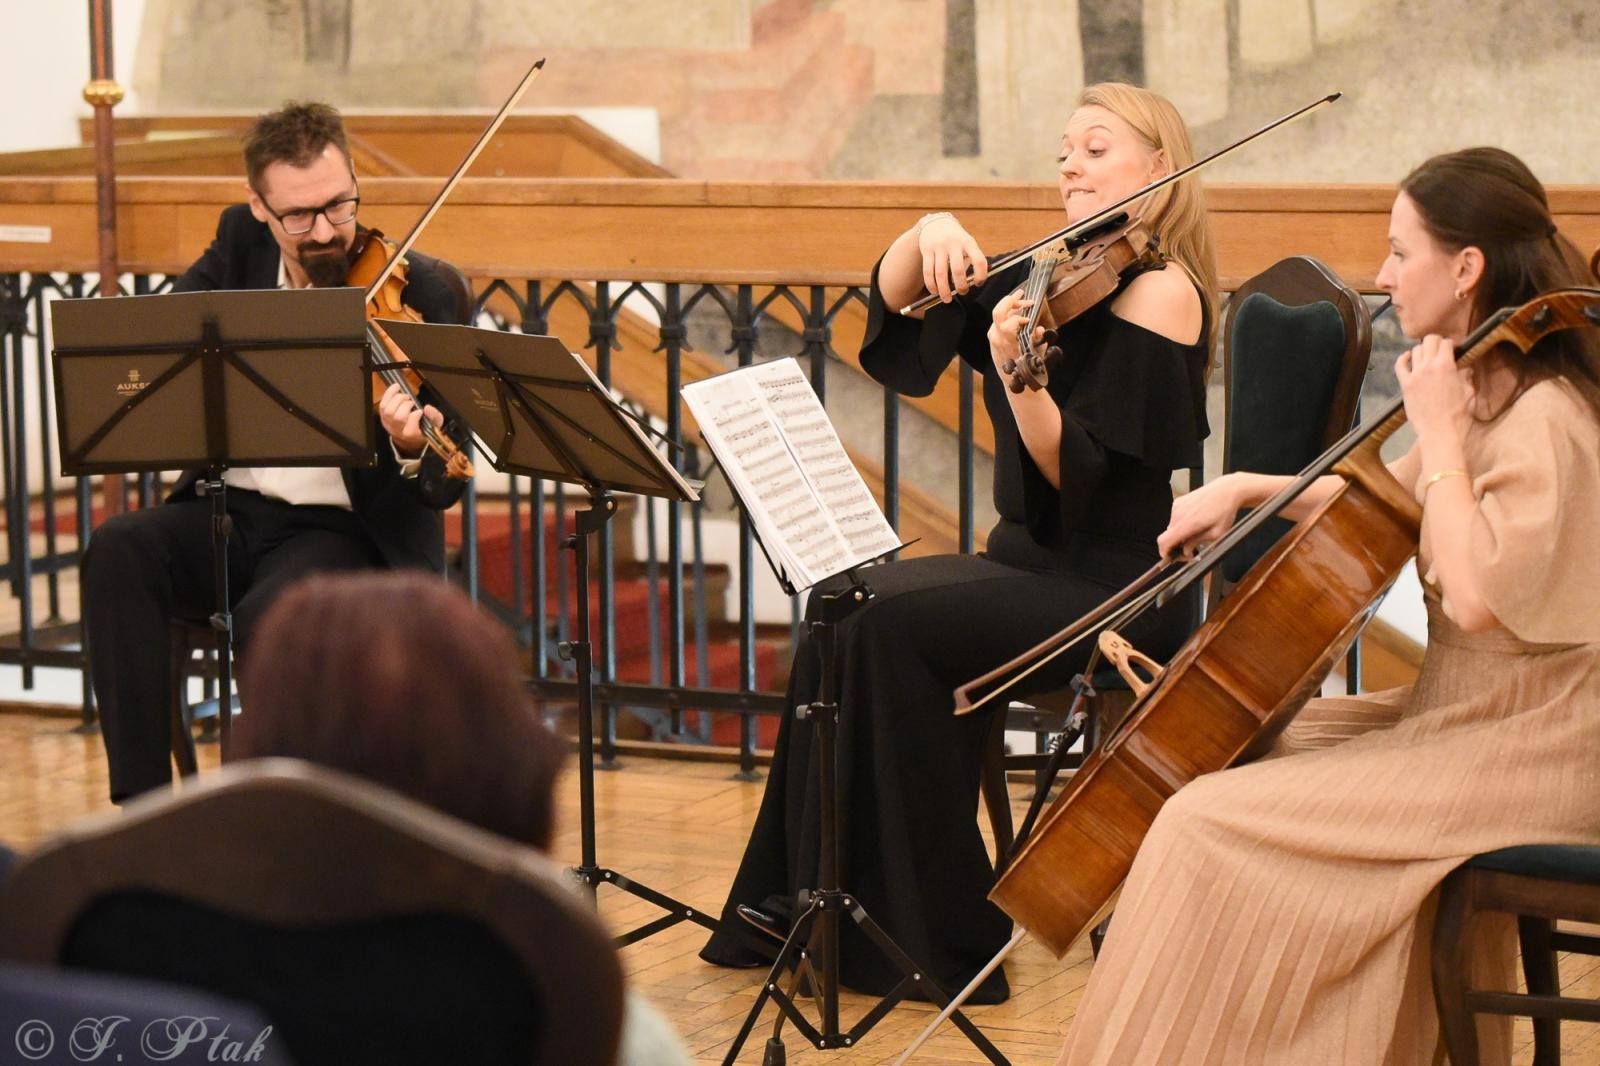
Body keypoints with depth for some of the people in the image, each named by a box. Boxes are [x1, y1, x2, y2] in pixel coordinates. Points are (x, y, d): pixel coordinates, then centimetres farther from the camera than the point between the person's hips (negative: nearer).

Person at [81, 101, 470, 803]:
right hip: (230, 509, 4)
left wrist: (414, 452, -36)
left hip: (346, 529, -4)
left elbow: (444, 484, -12)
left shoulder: (412, 292, -8)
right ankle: (142, 802, -23)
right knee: (117, 552, -25)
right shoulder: (242, 243, 7)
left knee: (272, 612, -35)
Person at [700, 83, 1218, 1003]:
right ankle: (809, 903, -5)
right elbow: (893, 304, 7)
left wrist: (1014, 372, -35)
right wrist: (930, 234, -12)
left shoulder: (1161, 290, -12)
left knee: (889, 623, -22)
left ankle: (946, 944, -14)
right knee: (843, 607, -9)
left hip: (1118, 588, -8)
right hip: (1034, 560, 8)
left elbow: (1075, 472, -20)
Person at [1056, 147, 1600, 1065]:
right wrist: (1250, 489, 10)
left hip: (1522, 750, -10)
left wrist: (1439, 434, -23)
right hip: (1454, 711, 10)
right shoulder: (1487, 395, 10)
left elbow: (1477, 593, -32)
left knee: (1213, 825, -17)